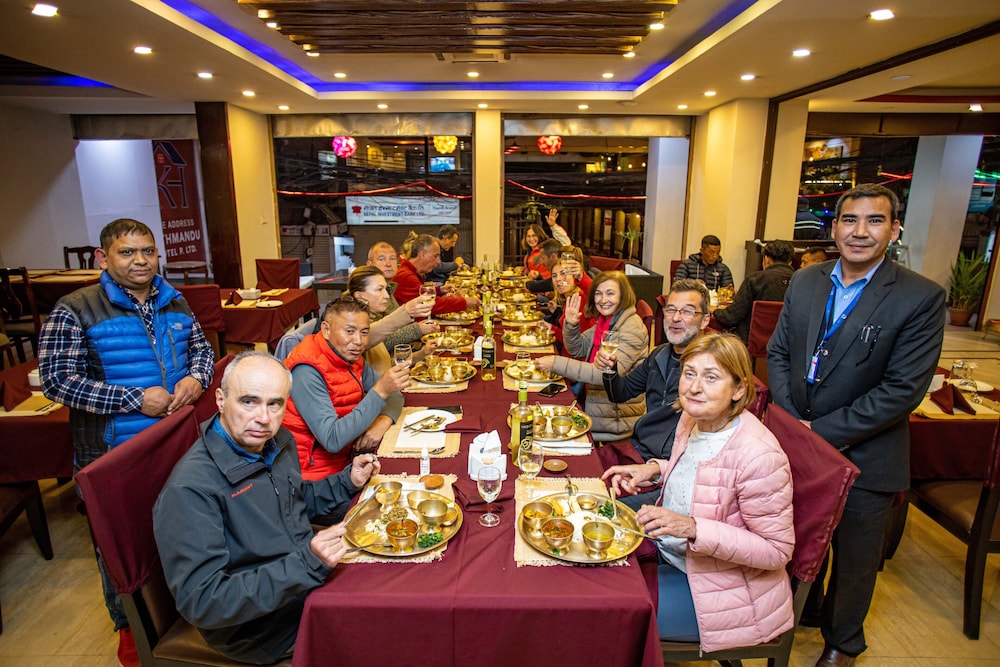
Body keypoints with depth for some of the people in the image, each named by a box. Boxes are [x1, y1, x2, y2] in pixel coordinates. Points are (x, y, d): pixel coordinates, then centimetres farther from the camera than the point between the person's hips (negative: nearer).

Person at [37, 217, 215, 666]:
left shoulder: (174, 303, 4)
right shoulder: (74, 312, -11)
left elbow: (201, 348, 12)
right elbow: (57, 380, -15)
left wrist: (195, 378, -11)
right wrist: (136, 399, -22)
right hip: (115, 458, -4)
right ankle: (130, 627, 38)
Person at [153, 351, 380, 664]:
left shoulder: (278, 440, -1)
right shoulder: (189, 490, -26)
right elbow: (200, 603, -27)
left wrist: (348, 481, 0)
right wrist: (307, 565, -35)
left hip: (312, 576, 7)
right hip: (260, 630, -7)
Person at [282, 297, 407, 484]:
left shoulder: (351, 358, 1)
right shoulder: (307, 371, -22)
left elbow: (393, 395, 6)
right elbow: (333, 440, -28)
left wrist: (382, 422, -16)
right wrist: (380, 391, -32)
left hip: (345, 458, 7)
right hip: (316, 476, -7)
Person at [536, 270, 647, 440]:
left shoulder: (632, 328, -22)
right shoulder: (604, 320, 4)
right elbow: (577, 349, 11)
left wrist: (557, 363, -32)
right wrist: (571, 325, -11)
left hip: (617, 415, -8)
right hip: (593, 398, 8)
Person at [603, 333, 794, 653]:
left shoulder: (758, 455, -30)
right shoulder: (692, 418, -6)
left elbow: (776, 551, -23)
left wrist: (692, 528, -34)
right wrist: (654, 468, -4)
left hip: (720, 587, -7)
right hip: (669, 550, 8)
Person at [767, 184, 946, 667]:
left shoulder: (921, 298, -15)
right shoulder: (804, 282, -1)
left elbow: (902, 391, -19)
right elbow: (778, 354, 2)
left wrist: (822, 432, -19)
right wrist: (793, 422, -10)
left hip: (863, 456, -3)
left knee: (854, 559, 19)